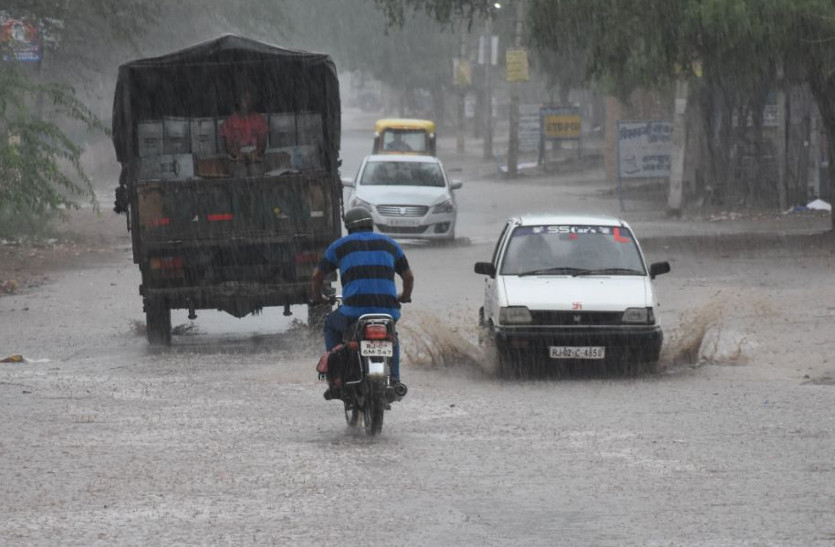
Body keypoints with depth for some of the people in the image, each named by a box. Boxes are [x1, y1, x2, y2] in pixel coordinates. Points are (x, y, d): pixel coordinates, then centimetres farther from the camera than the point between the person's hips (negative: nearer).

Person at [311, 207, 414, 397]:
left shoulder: (340, 245, 14)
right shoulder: (389, 244, 20)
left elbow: (318, 275, 15)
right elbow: (408, 276, 23)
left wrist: (317, 297, 34)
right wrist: (405, 296, 44)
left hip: (354, 313, -2)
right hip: (388, 311, 2)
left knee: (331, 326, 31)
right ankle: (393, 379, 16)